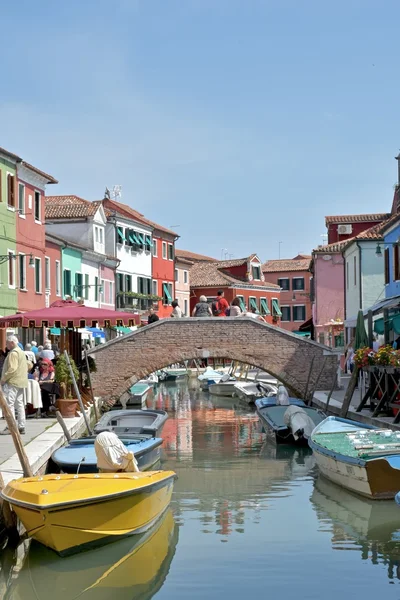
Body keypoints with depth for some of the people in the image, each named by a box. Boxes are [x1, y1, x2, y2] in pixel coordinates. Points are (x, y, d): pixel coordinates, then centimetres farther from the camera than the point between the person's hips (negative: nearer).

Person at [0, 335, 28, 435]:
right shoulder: (21, 352, 19)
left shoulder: (13, 353, -13)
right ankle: (21, 426, 12)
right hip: (20, 382, 10)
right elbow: (27, 367, 22)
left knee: (9, 404, -9)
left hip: (12, 382, -10)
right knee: (19, 404, 11)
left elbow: (12, 369, -21)